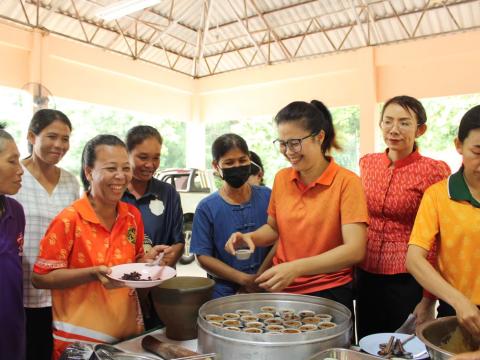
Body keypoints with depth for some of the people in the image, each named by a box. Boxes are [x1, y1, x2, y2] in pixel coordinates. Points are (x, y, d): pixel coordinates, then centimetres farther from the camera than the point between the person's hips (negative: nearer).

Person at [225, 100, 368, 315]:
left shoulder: (347, 182, -14)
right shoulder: (281, 179, 0)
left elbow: (354, 250, -21)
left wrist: (297, 267, -32)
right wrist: (251, 237, -8)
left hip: (329, 293, -4)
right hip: (281, 290, 4)